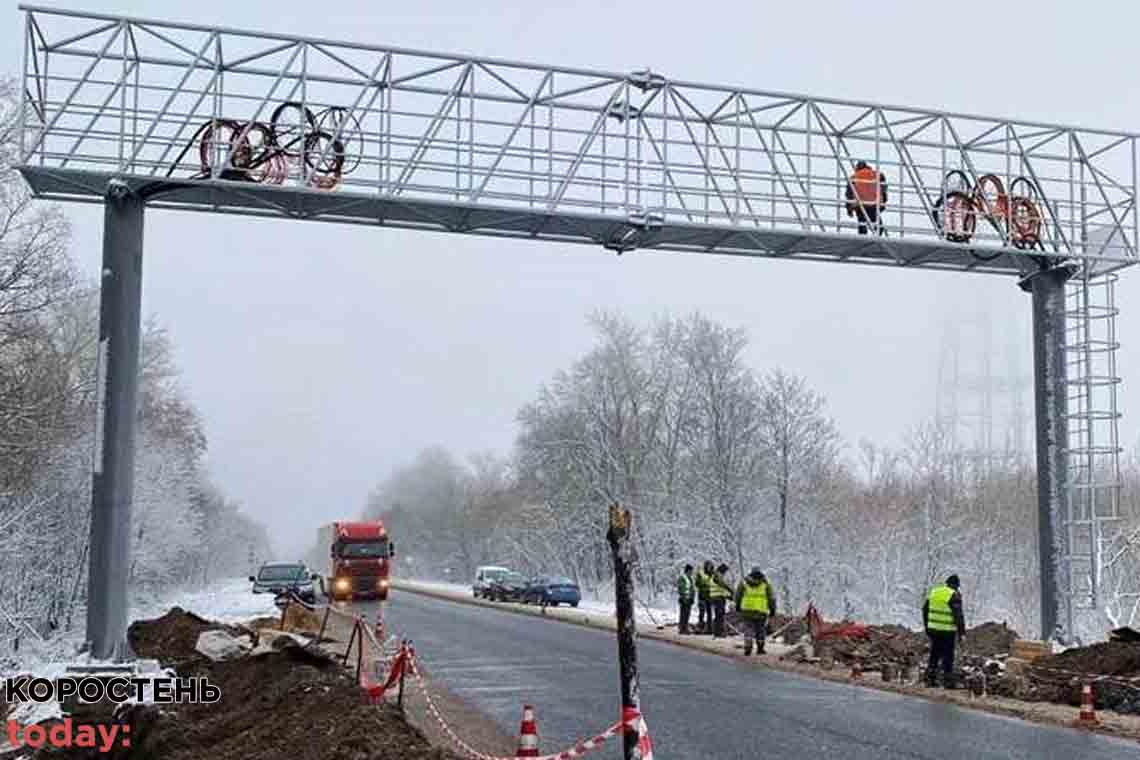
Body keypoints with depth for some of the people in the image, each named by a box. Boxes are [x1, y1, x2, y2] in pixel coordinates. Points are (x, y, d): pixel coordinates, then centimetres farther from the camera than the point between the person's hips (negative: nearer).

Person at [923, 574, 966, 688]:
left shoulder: (933, 592, 7)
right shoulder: (954, 595, -11)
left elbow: (925, 610, 12)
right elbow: (958, 615, -14)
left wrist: (927, 626, 21)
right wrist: (961, 631, -6)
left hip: (933, 629, 5)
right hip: (948, 631, -5)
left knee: (934, 654, 14)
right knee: (948, 656, 3)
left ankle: (930, 679, 14)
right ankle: (948, 681, 5)